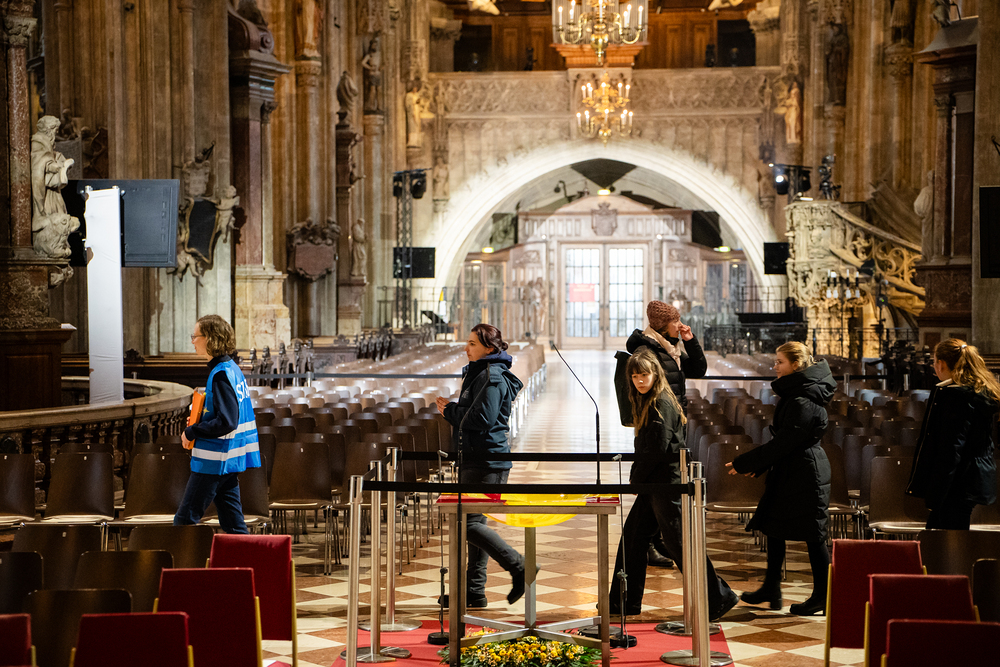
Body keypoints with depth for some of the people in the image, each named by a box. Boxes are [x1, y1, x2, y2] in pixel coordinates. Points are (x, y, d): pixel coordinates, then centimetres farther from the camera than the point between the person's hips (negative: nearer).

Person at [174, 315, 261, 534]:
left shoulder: (220, 374, -17)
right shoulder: (233, 369, 12)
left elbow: (226, 422, -24)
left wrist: (191, 432, -14)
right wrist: (200, 422, 11)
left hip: (214, 461, -10)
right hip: (230, 461, 10)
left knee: (184, 521, -3)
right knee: (233, 524, 9)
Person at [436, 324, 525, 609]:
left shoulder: (492, 377, -15)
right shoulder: (477, 373, 18)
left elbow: (482, 419, -22)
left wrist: (450, 410, -10)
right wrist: (451, 410, 6)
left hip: (486, 461, -11)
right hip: (475, 457, 11)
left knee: (469, 523, -11)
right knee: (474, 522, 11)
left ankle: (519, 566, -3)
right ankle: (474, 593, 16)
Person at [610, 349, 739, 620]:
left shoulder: (662, 404, -16)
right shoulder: (646, 402, 14)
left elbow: (659, 448, -19)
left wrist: (636, 479, -9)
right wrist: (636, 476, 7)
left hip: (667, 483, -10)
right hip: (653, 484, 10)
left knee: (677, 542, -7)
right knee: (632, 537, 12)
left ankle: (718, 598, 0)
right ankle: (625, 602, 20)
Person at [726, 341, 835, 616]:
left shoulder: (803, 402, -21)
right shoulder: (793, 395, 11)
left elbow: (783, 443, -23)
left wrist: (743, 463, -18)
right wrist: (758, 465, 14)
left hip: (805, 476, -11)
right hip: (787, 475, 11)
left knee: (814, 537, -1)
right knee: (773, 529, 14)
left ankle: (822, 596, 9)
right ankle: (771, 590, 23)